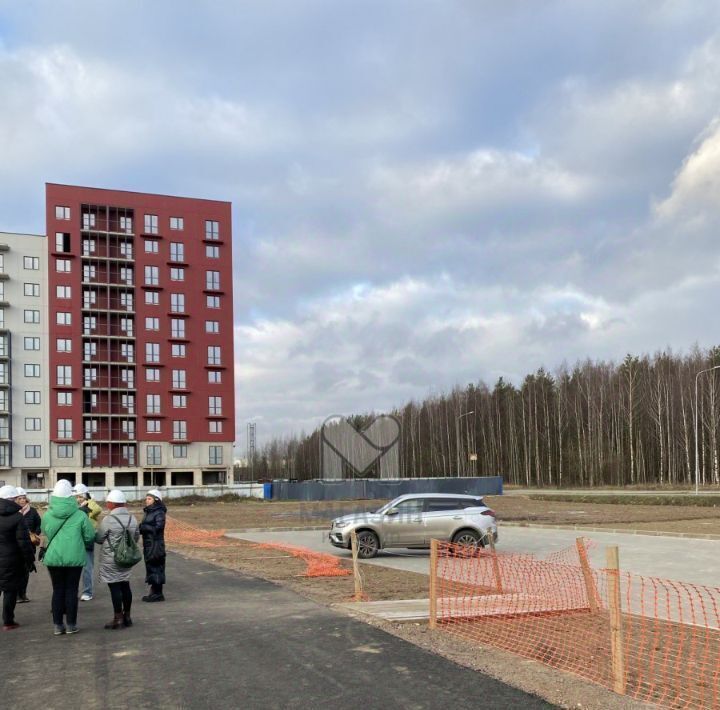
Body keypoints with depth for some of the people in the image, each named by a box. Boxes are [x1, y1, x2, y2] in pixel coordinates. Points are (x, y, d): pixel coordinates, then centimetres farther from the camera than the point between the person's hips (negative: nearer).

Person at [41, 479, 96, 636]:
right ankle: (71, 624, 12)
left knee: (57, 590, 11)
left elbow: (45, 533, 9)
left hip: (53, 557, 2)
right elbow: (90, 536, -4)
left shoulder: (47, 515, -5)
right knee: (71, 590, 8)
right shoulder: (80, 515, -10)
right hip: (74, 558, -2)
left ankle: (58, 625, 14)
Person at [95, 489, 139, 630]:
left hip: (111, 559, -6)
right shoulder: (132, 518, 4)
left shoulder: (108, 519, -16)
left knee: (114, 587, -1)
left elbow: (98, 539, -8)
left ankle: (118, 618, 2)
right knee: (125, 586, 14)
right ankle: (127, 616, 21)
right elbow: (136, 537, 12)